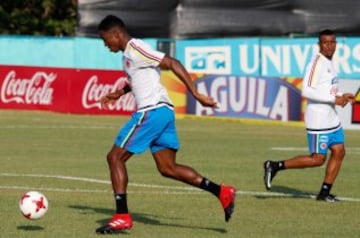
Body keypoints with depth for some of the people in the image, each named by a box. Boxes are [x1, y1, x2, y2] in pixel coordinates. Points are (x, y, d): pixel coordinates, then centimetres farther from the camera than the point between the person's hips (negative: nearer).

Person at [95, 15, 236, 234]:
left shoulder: (136, 49, -12)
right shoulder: (128, 53, 18)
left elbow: (173, 64, -17)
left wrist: (196, 94, -20)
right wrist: (120, 93, 30)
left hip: (152, 111, -10)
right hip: (163, 111, 10)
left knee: (115, 157, -4)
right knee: (167, 168, 9)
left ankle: (122, 217, -6)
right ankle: (222, 192, 4)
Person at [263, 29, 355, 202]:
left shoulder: (329, 63, 14)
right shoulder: (316, 63, -16)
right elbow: (306, 91, -24)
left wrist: (342, 96, 9)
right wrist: (334, 99, -22)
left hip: (331, 118, 9)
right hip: (318, 119, -9)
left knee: (339, 152, 6)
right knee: (318, 159, -6)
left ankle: (324, 193, 11)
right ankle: (275, 166, 1)